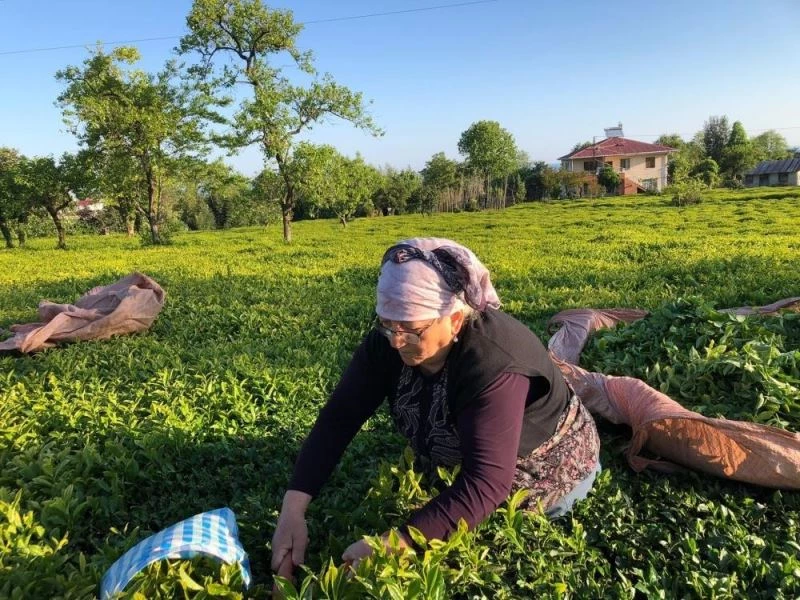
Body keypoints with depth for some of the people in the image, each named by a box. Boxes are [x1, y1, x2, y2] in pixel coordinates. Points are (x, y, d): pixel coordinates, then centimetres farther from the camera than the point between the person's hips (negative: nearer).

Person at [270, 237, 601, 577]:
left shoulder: (494, 365, -41)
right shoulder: (388, 341, -23)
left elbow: (483, 486, -45)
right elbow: (338, 418, -22)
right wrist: (293, 510, -31)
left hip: (547, 477, -5)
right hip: (459, 468, 5)